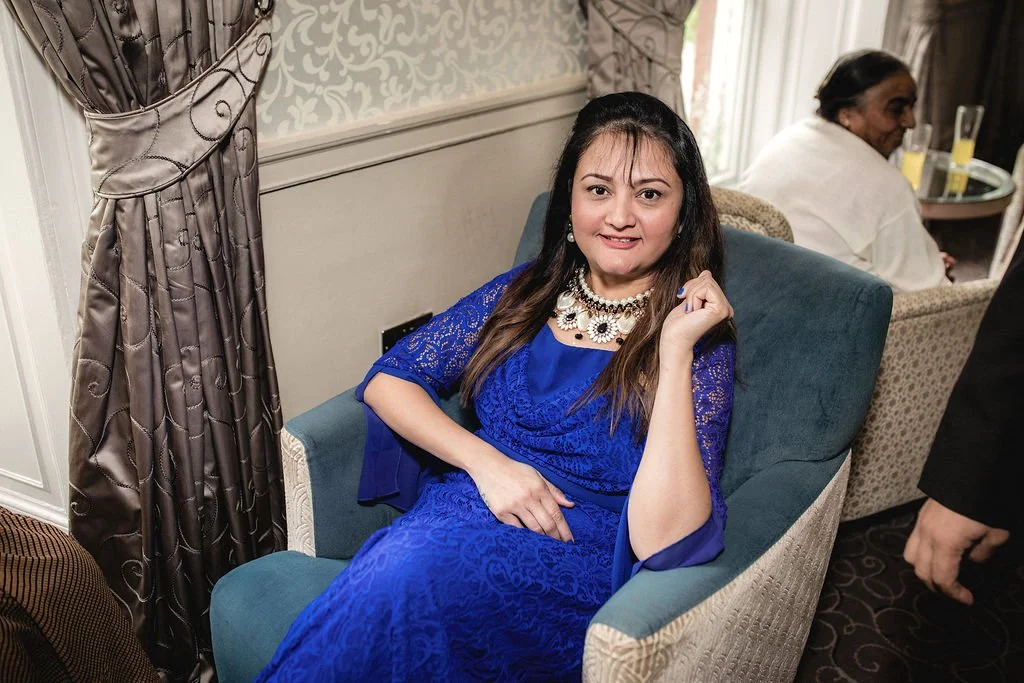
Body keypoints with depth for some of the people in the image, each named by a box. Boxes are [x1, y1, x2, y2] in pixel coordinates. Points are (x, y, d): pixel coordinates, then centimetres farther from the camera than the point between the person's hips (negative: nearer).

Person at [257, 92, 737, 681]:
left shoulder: (698, 337, -6)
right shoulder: (527, 292, 7)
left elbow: (662, 545, -19)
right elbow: (388, 379, 6)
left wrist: (676, 350, -23)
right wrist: (485, 460, -11)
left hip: (574, 564, -3)